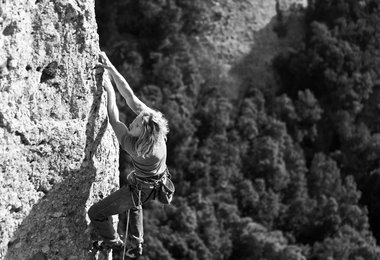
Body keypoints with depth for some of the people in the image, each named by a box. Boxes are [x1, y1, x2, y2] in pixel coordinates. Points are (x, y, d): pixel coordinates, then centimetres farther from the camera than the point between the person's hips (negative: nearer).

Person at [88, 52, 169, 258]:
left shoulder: (133, 146, -41)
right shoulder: (152, 119, -27)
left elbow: (114, 120, -28)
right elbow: (130, 96, -24)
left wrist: (109, 90, -20)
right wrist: (111, 68, -26)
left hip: (140, 188, -8)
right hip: (155, 182, 8)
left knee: (96, 214, 6)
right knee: (134, 205, 38)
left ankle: (113, 241, 31)